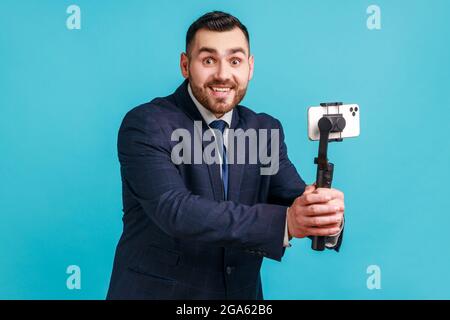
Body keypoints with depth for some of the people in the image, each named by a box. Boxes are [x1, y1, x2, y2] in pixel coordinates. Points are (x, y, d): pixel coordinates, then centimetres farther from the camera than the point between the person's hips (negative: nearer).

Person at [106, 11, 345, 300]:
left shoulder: (265, 129, 0)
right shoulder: (145, 125, -16)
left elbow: (294, 199, -10)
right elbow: (174, 210, -28)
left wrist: (328, 214, -32)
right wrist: (283, 221, -36)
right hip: (156, 290, -4)